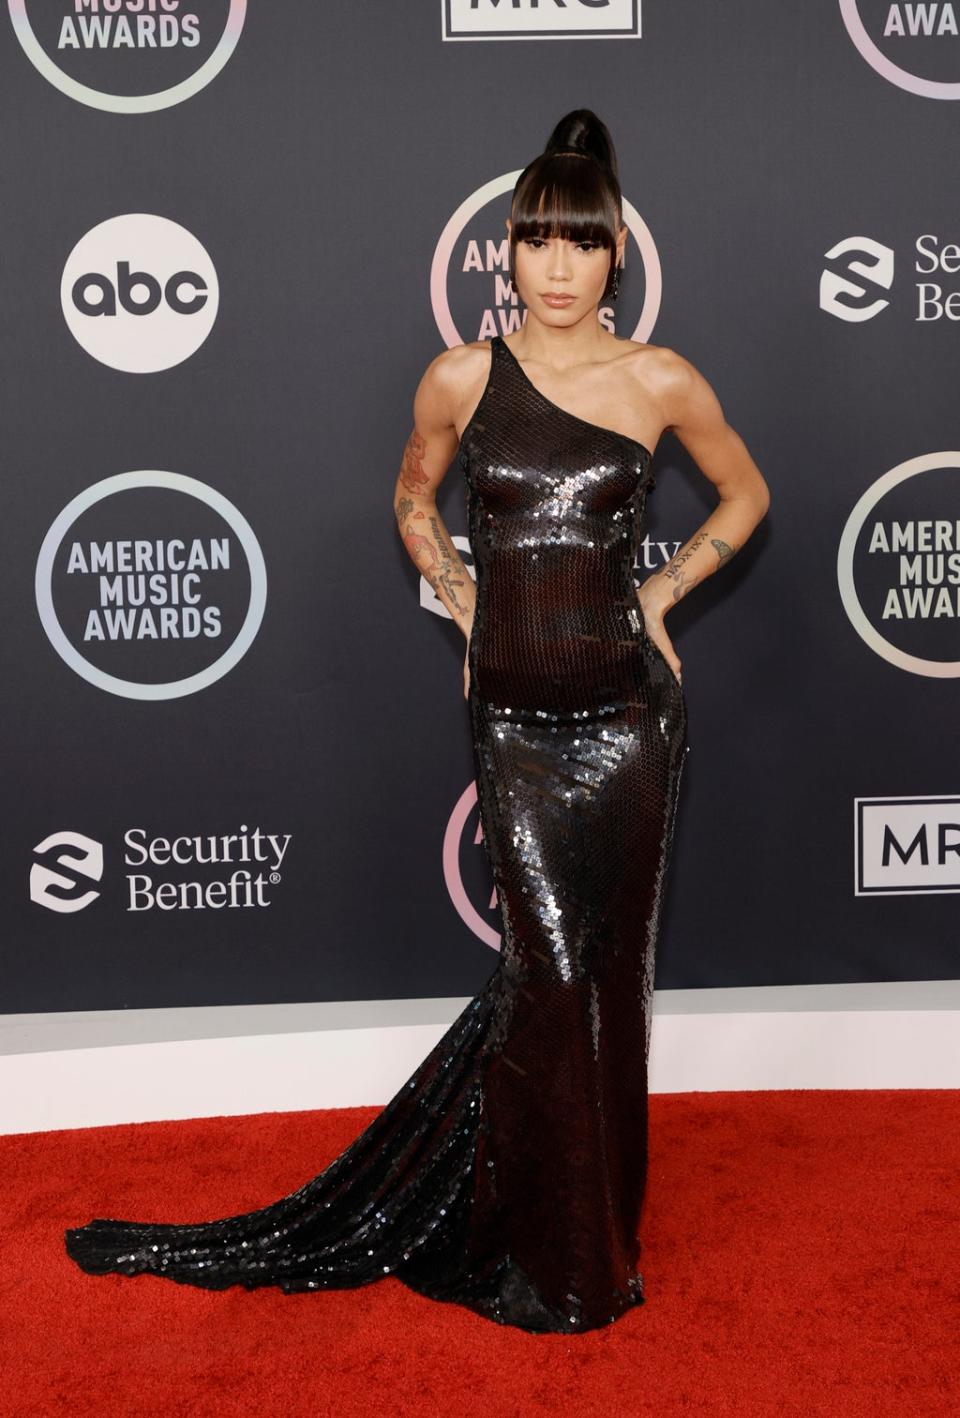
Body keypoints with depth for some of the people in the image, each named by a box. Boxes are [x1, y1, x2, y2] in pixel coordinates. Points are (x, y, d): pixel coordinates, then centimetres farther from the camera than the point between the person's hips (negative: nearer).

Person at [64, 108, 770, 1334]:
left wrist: (663, 592, 6)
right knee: (553, 968, -2)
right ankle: (564, 1257, 19)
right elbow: (413, 503, 18)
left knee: (600, 969, 7)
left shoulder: (660, 381, 0)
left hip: (625, 709, 1)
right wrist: (469, 609, 7)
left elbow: (744, 492, 16)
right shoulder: (460, 379, 0)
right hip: (513, 712, 0)